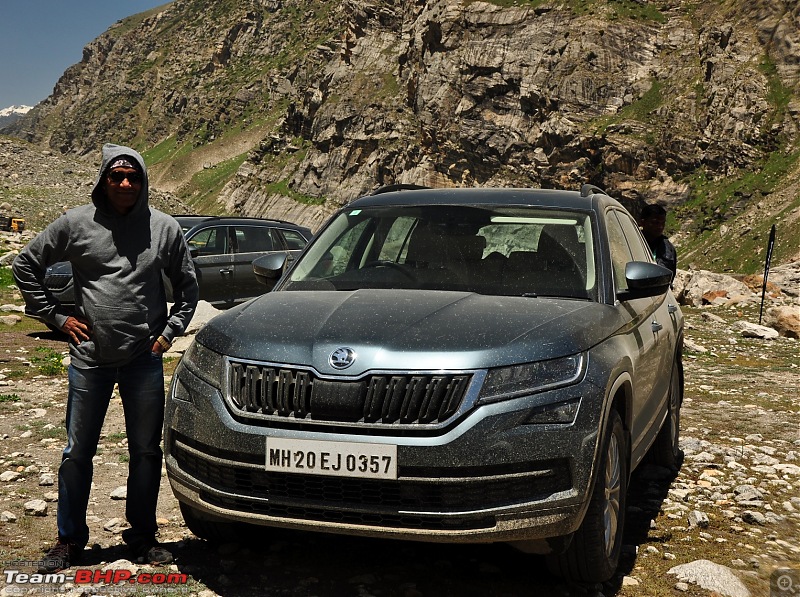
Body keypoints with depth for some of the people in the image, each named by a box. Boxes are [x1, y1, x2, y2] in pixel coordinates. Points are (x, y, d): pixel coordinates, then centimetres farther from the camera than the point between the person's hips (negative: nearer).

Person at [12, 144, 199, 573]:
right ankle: (70, 539, 22)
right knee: (78, 452, 7)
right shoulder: (76, 223, -2)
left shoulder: (163, 228, 2)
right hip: (90, 358, -1)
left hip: (144, 359, 1)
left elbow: (187, 286, 14)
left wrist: (170, 329, 4)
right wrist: (55, 316, 2)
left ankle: (143, 535, 23)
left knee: (146, 450, 8)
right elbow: (26, 265, 8)